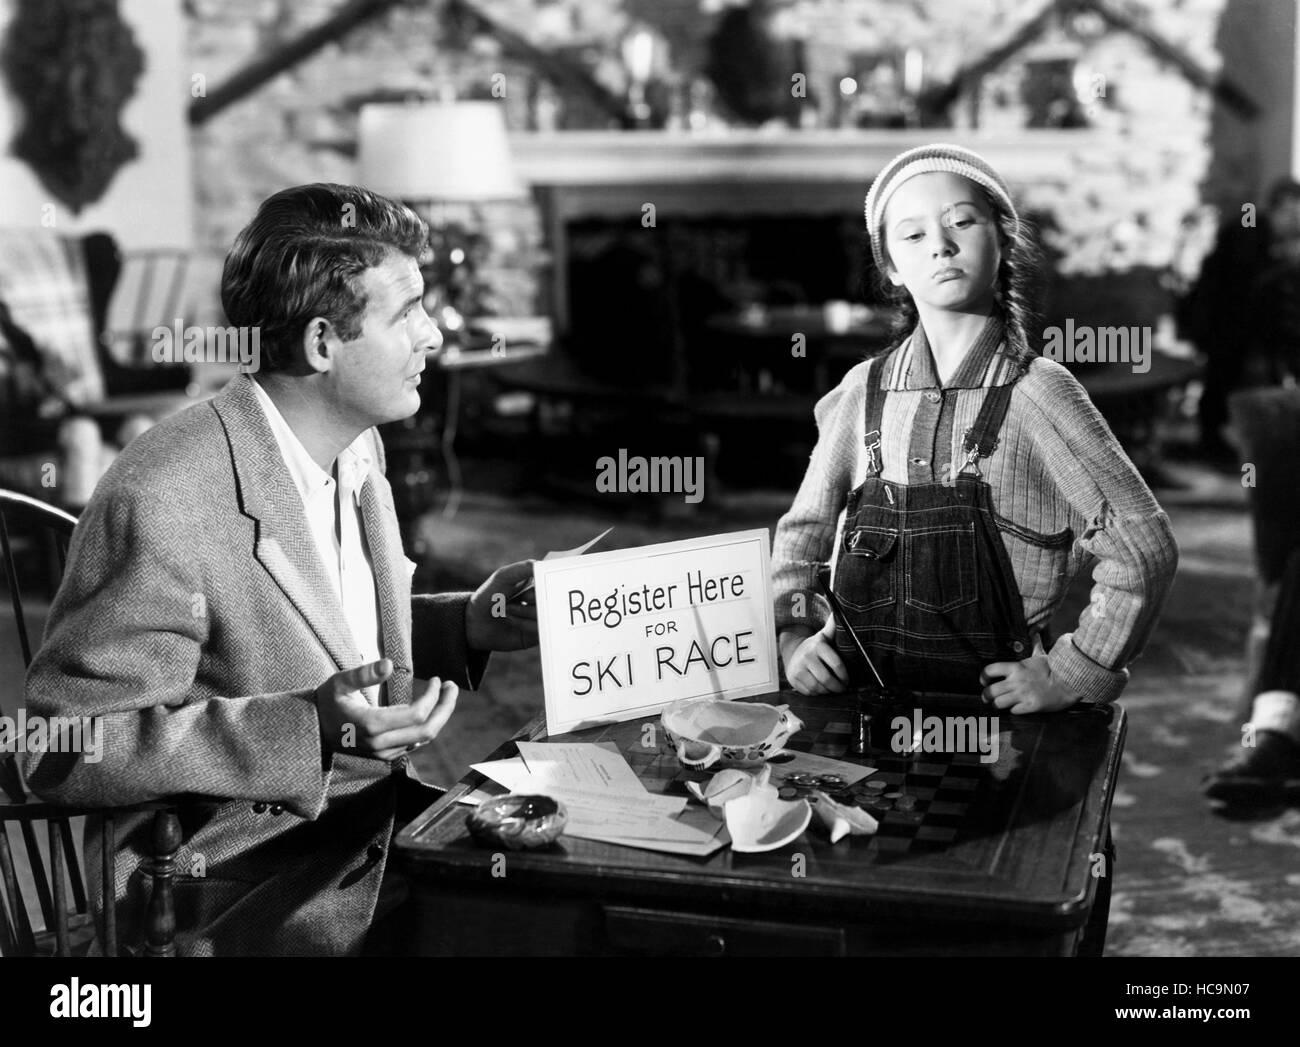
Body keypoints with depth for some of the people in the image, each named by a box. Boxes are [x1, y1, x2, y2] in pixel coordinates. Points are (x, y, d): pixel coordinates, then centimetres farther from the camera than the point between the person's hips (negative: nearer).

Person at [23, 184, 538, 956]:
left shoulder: (358, 445, 5)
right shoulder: (162, 502, -23)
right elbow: (66, 749, -20)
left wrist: (466, 626, 0)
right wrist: (311, 729, -29)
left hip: (377, 826, 8)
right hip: (248, 887, -8)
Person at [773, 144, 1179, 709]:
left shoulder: (1034, 391, -6)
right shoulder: (864, 391, 4)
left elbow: (1143, 547, -6)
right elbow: (802, 533, 15)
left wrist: (1071, 676, -6)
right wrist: (795, 636, 2)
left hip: (992, 704, -2)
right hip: (857, 695, 2)